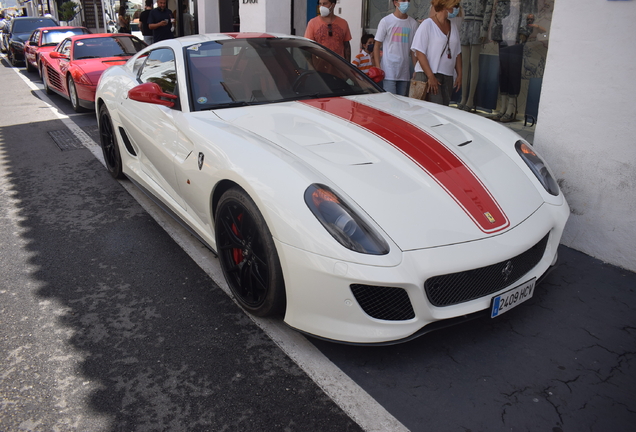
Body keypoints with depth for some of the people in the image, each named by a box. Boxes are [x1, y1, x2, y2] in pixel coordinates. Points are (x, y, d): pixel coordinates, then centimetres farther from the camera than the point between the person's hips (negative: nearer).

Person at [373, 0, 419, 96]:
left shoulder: (413, 23, 9)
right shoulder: (385, 21, 0)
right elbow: (377, 46, 0)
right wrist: (378, 68, -10)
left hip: (404, 73, 4)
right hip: (389, 72, -4)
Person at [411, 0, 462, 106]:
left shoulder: (453, 26, 15)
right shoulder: (427, 24, -5)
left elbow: (457, 53, 20)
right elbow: (419, 53, -12)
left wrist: (459, 75, 11)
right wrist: (430, 76, -17)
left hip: (447, 77, 7)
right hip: (428, 75, -6)